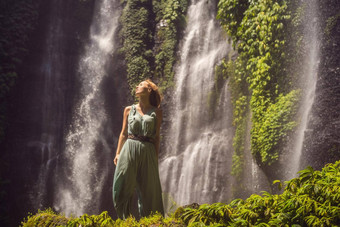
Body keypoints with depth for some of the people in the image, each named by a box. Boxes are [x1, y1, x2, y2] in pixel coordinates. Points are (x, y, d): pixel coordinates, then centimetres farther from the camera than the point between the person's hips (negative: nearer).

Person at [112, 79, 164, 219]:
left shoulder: (157, 112, 7)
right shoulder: (129, 110, 12)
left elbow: (157, 136, 5)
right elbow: (123, 134, 12)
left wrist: (156, 157, 0)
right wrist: (118, 153, 5)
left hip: (148, 152, -1)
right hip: (129, 150, 1)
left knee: (149, 190, 2)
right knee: (123, 188, 0)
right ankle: (124, 220, 11)